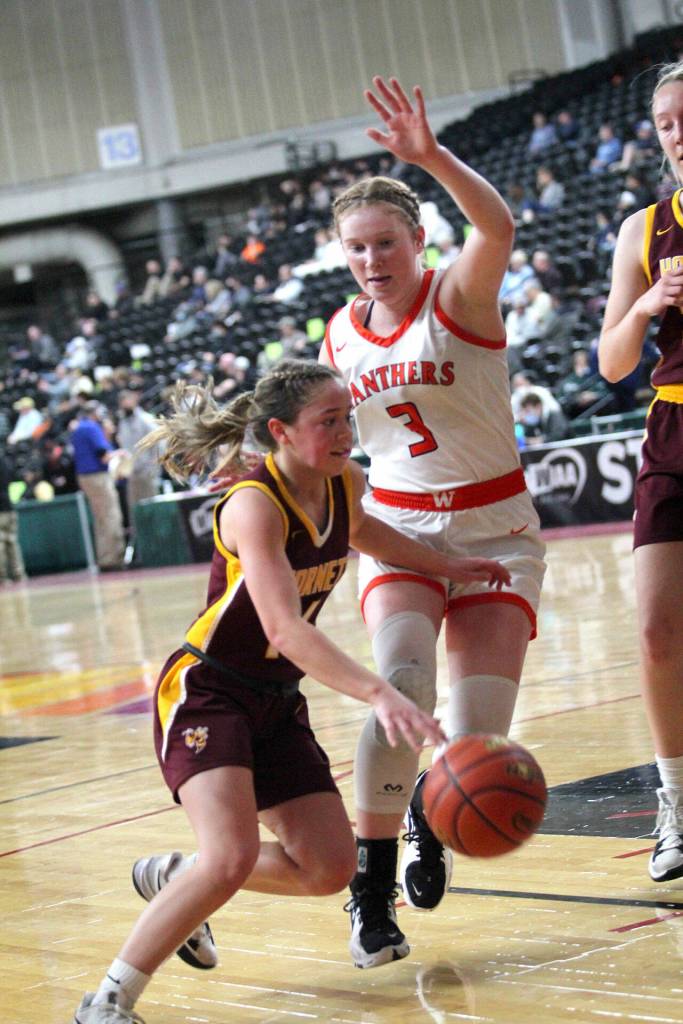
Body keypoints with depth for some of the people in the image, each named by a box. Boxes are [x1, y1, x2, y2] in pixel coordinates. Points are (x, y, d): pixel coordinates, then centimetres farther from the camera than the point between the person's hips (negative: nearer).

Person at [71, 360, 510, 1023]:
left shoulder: (345, 483, 0)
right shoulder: (253, 506, -24)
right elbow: (285, 630, -37)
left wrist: (445, 566, 26)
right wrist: (378, 693, -48)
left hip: (277, 704, 8)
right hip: (203, 694, -8)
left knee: (330, 868, 2)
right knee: (234, 857, -27)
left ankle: (172, 878, 25)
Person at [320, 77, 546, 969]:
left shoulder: (459, 296, -12)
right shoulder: (341, 337, 2)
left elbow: (499, 227, -37)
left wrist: (432, 157, -51)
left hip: (495, 530, -2)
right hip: (397, 527, 3)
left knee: (478, 740, -11)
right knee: (402, 678, -26)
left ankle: (432, 805, 28)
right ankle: (372, 888, -15)